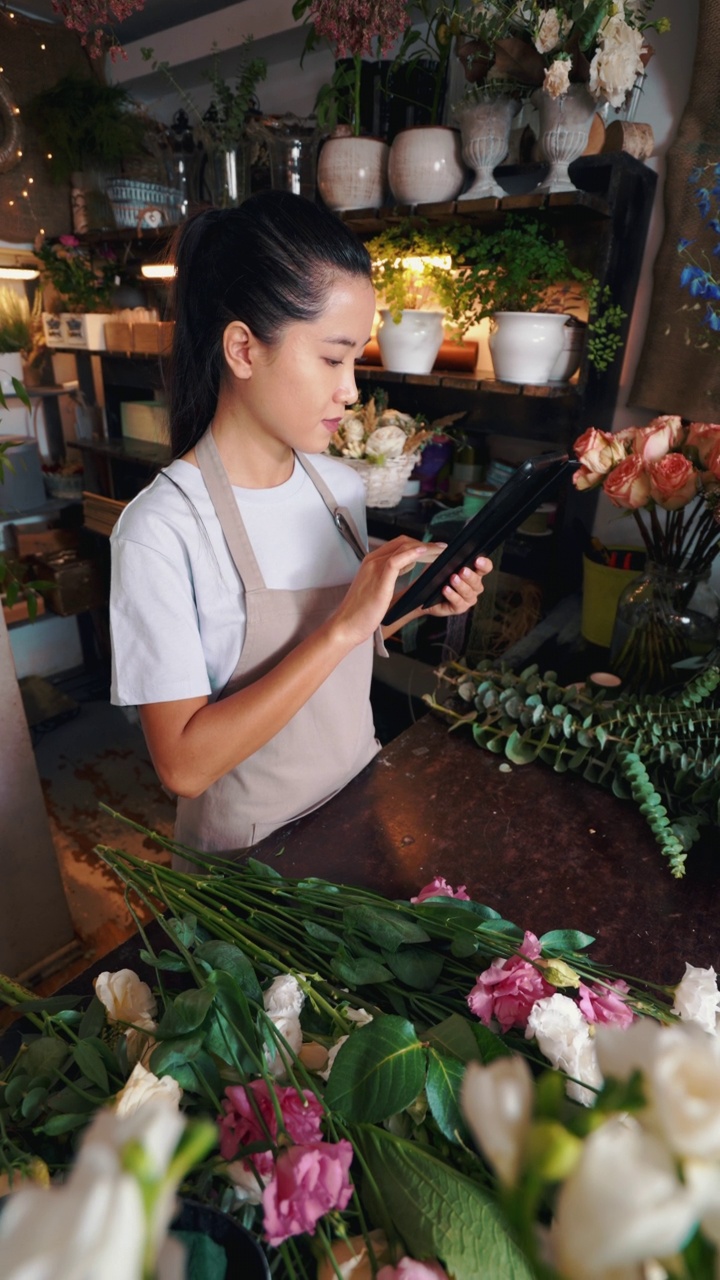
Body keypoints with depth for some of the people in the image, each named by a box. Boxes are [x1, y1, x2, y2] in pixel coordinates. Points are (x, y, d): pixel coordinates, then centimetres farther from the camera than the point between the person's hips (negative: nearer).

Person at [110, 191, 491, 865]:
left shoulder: (341, 485, -5)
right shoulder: (160, 528, -25)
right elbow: (183, 764, -27)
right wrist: (342, 627, -32)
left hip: (361, 804, 6)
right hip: (251, 851, -6)